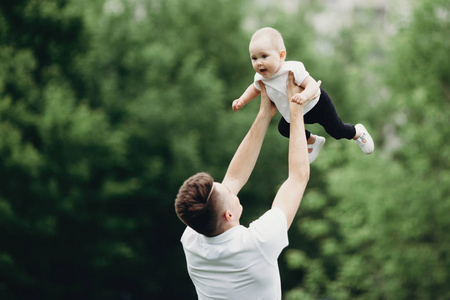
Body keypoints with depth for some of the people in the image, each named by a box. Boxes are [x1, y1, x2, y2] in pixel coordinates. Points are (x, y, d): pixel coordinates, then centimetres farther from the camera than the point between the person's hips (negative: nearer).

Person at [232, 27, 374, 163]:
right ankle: (312, 141, 37)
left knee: (337, 131, 7)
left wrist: (304, 95, -62)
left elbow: (312, 84, -42)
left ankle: (358, 132, 42)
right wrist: (241, 101, -8)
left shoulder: (292, 70, -39)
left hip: (316, 104, -6)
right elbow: (255, 88, 5)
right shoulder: (261, 78, -19)